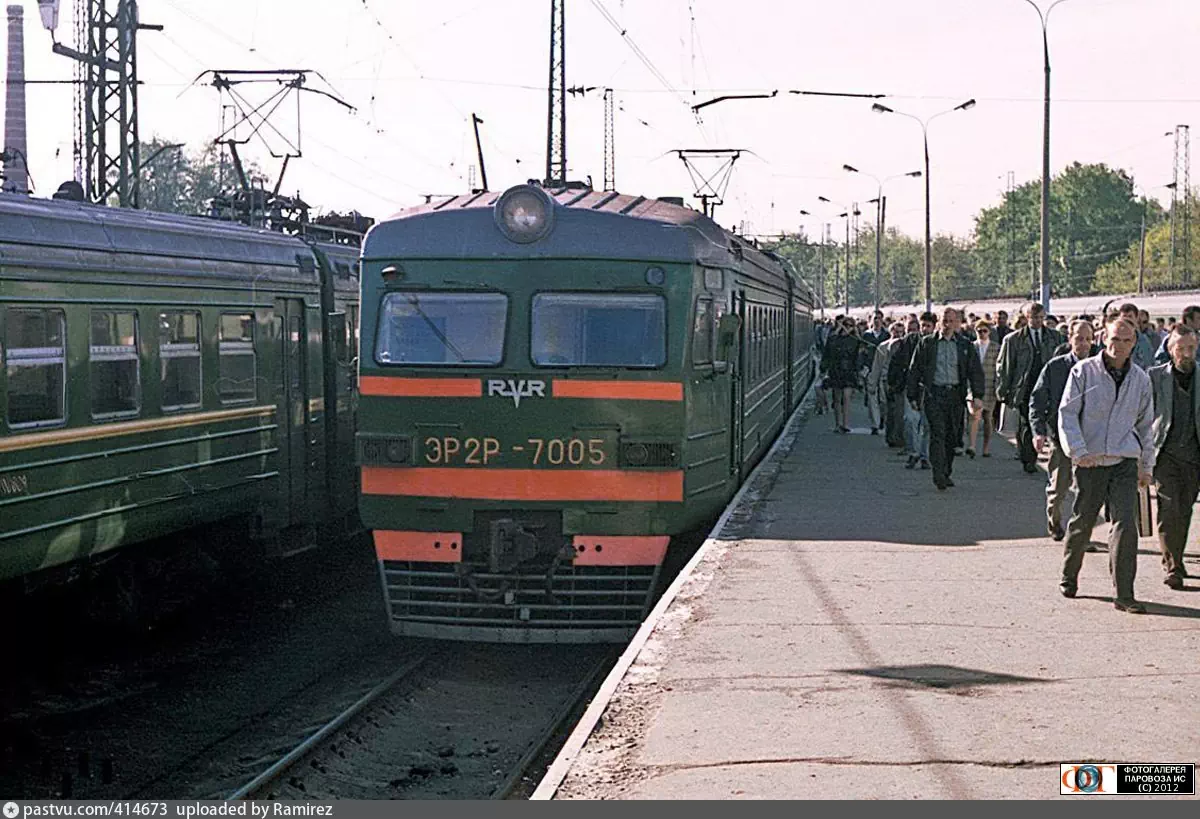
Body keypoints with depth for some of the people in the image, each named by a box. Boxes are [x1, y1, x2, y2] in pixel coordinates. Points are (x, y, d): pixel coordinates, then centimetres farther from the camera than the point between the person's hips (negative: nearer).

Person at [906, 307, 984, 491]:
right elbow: (914, 370, 7)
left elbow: (975, 371, 7)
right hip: (934, 393, -3)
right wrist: (913, 396, 3)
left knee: (952, 435, 7)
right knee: (938, 434, -13)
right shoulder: (926, 343, 5)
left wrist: (977, 396, -4)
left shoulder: (965, 345, 9)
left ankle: (946, 473, 20)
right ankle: (939, 476, -16)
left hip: (955, 395, 3)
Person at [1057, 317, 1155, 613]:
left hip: (1124, 461, 2)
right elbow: (1067, 413, -4)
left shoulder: (1140, 379, 9)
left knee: (1125, 524, -10)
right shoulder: (1083, 371, -1)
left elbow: (1145, 424, 19)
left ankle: (1124, 594, -7)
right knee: (1082, 523, 7)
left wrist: (1147, 465, 18)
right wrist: (1077, 451, -15)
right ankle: (1069, 577, 30)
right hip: (1090, 461, -2)